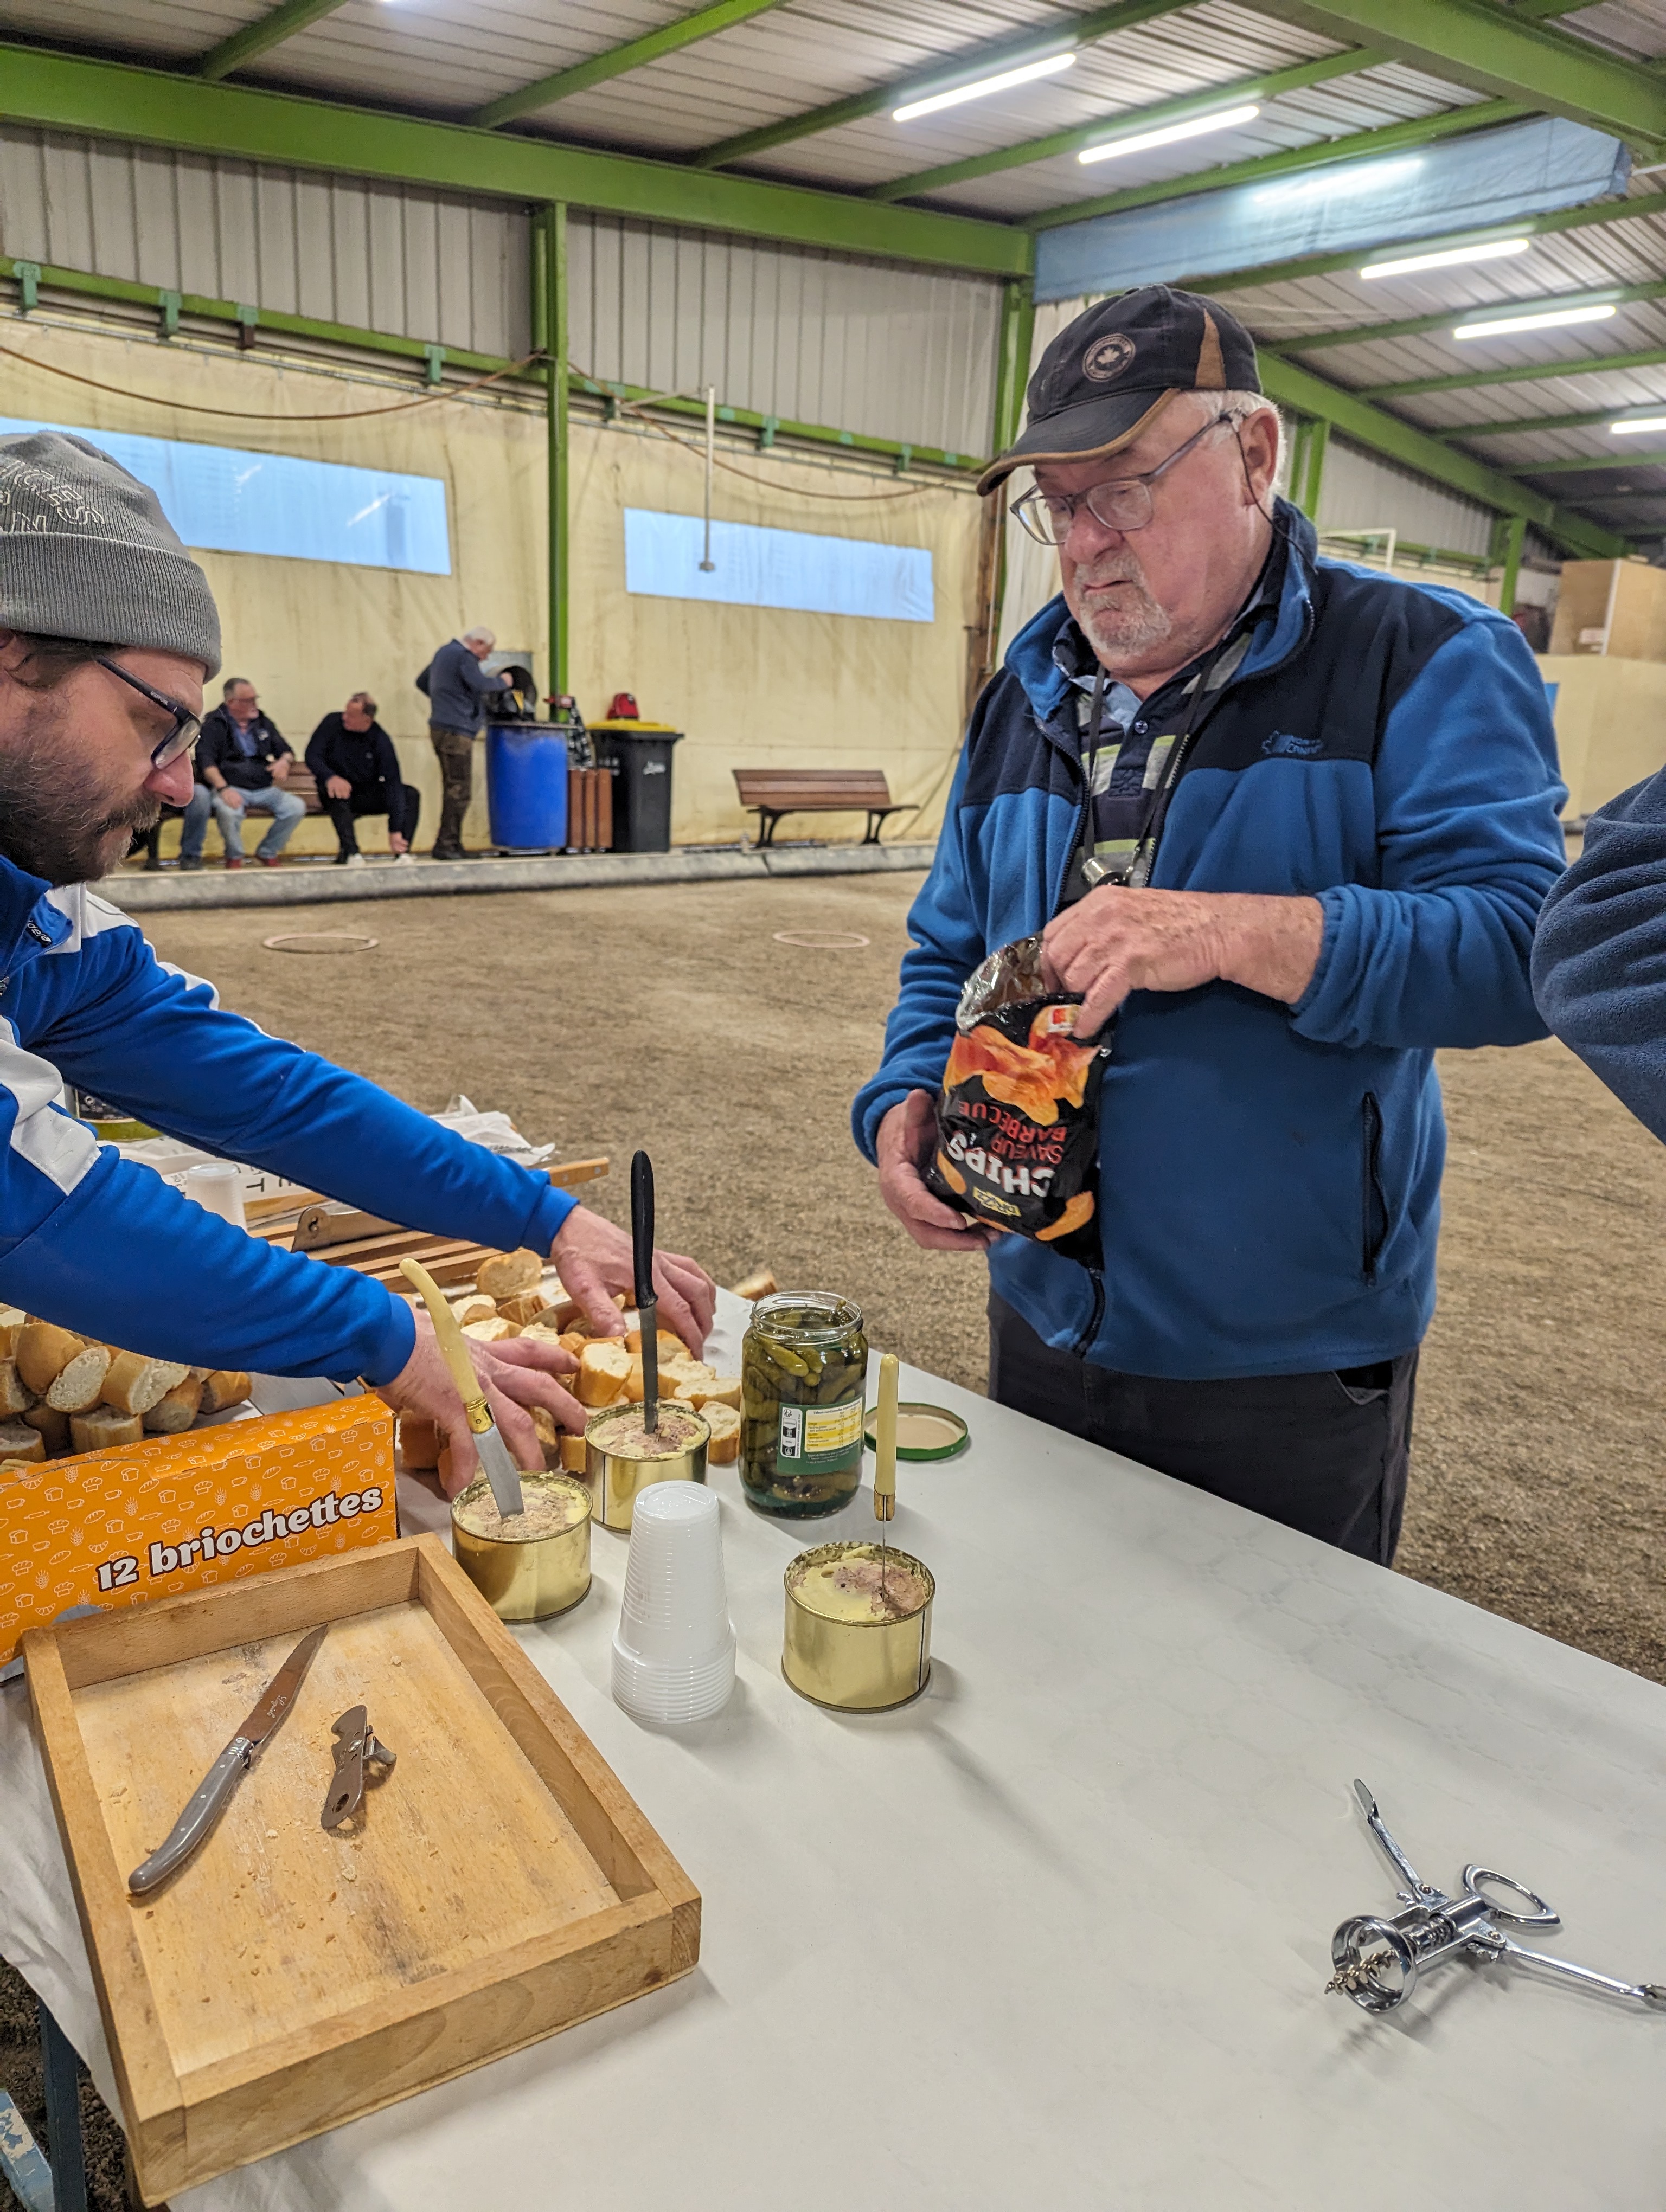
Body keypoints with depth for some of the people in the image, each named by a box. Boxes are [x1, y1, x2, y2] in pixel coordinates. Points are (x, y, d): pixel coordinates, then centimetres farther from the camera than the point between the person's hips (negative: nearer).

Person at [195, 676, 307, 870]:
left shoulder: (263, 722, 16)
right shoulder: (214, 724, 0)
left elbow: (285, 750, 23)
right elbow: (205, 761, -11)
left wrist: (284, 761, -3)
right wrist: (223, 789, -27)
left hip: (264, 789, 5)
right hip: (231, 788, -5)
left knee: (296, 807, -21)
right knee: (229, 810, -39)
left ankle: (267, 854, 2)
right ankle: (234, 857, -7)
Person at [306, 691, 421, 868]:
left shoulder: (381, 740, -13)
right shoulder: (333, 723, -11)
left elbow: (392, 782, -19)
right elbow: (312, 755, -12)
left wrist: (395, 831, -28)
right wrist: (331, 777, -37)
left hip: (367, 796, 1)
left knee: (411, 794, -20)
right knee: (337, 793, -38)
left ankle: (402, 852, -24)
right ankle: (351, 852, -39)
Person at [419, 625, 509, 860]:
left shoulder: (444, 653, 21)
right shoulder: (464, 656, -10)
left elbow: (422, 682, 31)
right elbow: (481, 684, -22)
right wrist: (502, 682, -5)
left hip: (441, 727, 10)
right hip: (456, 731, -10)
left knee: (454, 789, 12)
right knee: (459, 791, -10)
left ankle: (453, 844, 14)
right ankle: (445, 845, -11)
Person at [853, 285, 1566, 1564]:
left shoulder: (1421, 663, -9)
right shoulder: (1025, 701, 7)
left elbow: (1524, 946, -21)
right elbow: (949, 955, 12)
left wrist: (1238, 933, -32)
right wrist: (907, 1104, -6)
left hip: (1291, 1367, -5)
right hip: (1043, 1328, 5)